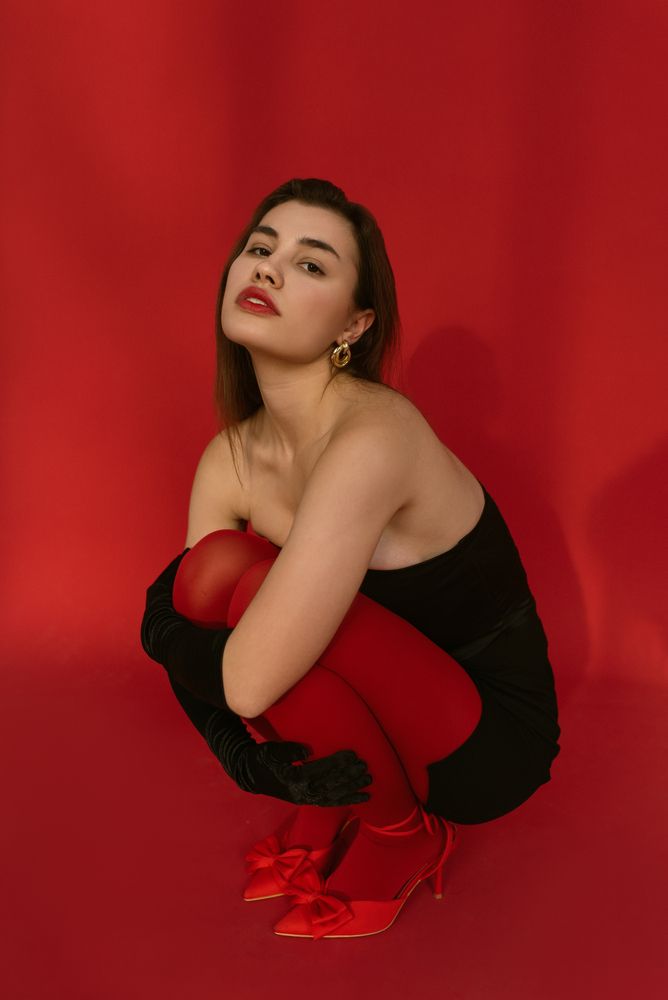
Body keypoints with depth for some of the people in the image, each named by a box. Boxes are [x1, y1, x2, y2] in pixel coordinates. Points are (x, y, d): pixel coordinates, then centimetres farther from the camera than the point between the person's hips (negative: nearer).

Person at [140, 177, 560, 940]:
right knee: (211, 571, -14)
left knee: (230, 578, -26)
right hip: (384, 715, 6)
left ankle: (401, 832, -3)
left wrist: (168, 633, -12)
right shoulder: (229, 460, -6)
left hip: (490, 740, -6)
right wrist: (253, 761, -17)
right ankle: (321, 819, 5)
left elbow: (247, 682, -33)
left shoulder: (372, 437, -30)